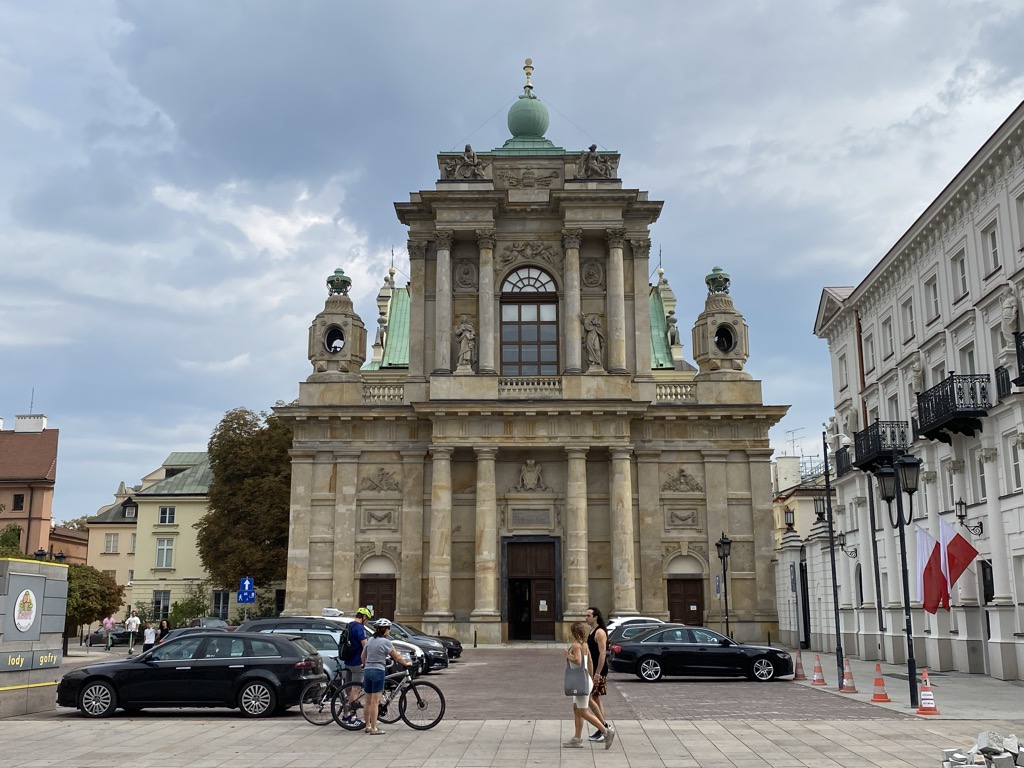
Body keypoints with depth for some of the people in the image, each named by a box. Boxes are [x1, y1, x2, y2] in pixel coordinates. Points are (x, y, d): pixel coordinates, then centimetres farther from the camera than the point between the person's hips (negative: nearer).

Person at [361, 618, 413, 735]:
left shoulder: (370, 640, 10)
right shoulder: (385, 642, -10)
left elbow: (363, 656, 19)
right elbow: (396, 656, -5)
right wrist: (406, 664, 10)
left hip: (367, 671, 7)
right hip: (378, 671, -7)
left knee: (368, 701, 13)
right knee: (375, 702, -5)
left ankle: (368, 726, 21)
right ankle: (374, 729, -4)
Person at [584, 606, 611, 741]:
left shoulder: (600, 632, -15)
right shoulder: (591, 632, 15)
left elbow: (602, 653, -21)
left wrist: (597, 673, -24)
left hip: (598, 670, -10)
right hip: (593, 670, 10)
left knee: (588, 697, -11)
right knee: (596, 698, 11)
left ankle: (604, 725, -3)